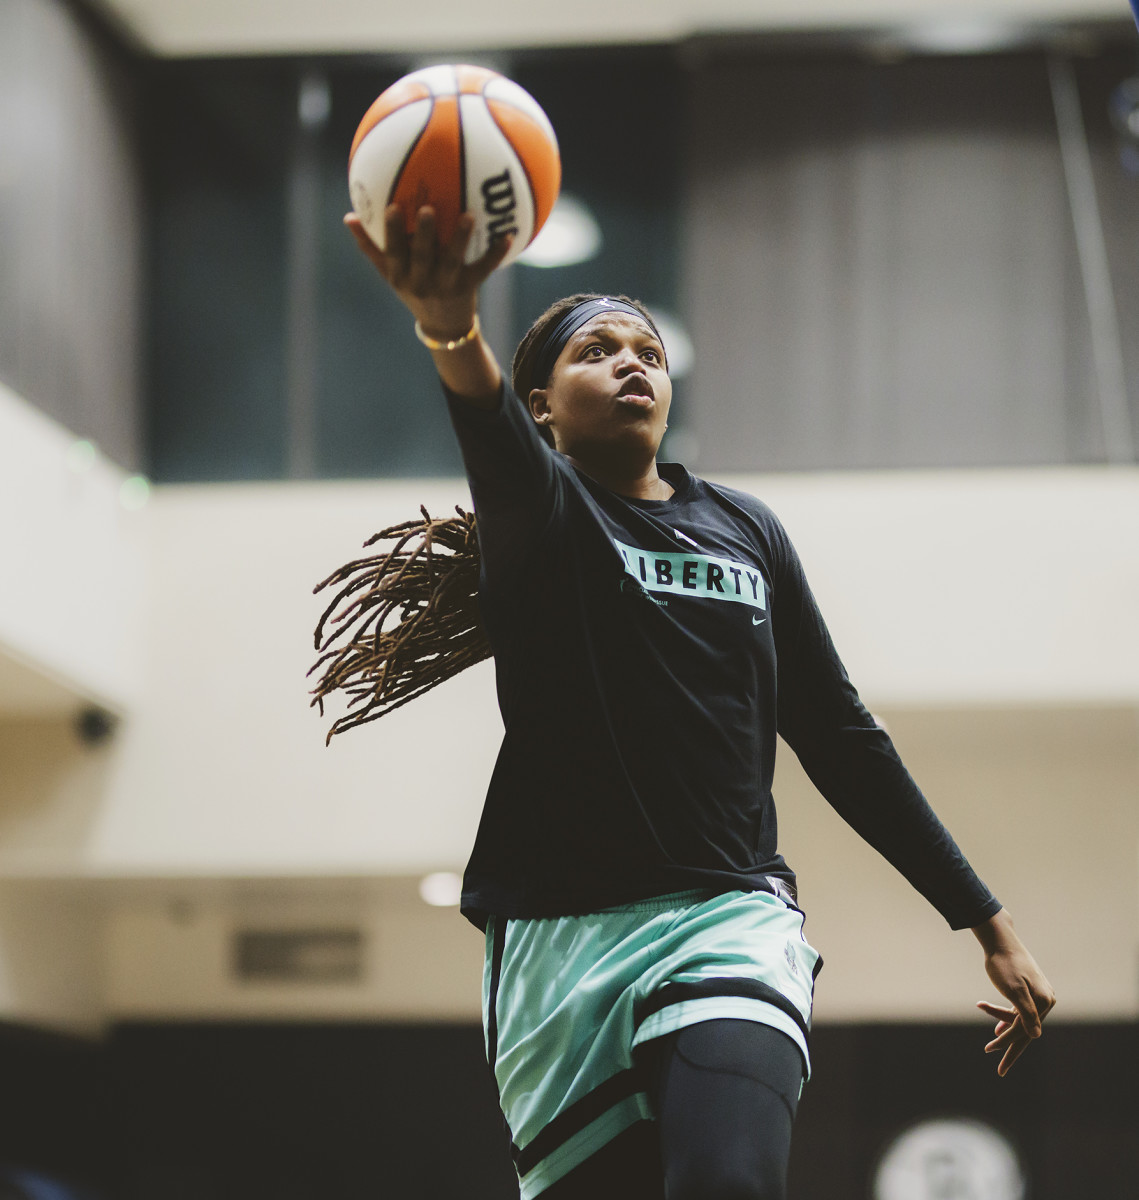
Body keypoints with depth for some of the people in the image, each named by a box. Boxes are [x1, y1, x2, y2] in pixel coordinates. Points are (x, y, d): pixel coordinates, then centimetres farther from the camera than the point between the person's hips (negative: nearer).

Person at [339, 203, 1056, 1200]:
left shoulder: (747, 530, 17)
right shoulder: (537, 509, 5)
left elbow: (840, 738, 20)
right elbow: (500, 445, -21)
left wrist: (989, 924, 17)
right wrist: (455, 335, -47)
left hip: (730, 920, 1)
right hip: (560, 933, -1)